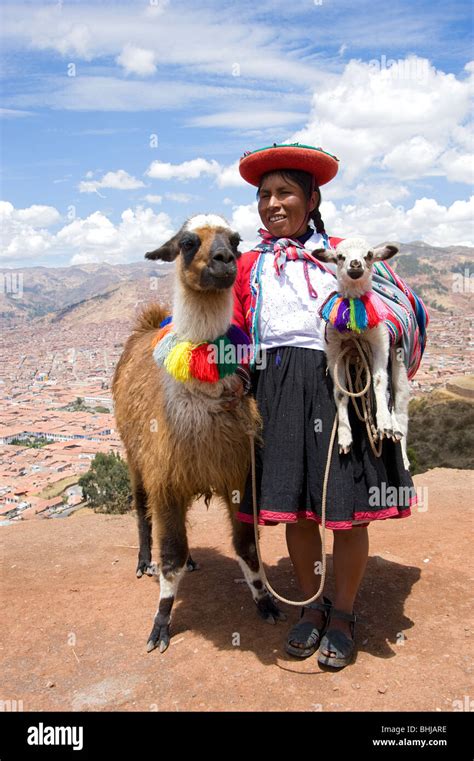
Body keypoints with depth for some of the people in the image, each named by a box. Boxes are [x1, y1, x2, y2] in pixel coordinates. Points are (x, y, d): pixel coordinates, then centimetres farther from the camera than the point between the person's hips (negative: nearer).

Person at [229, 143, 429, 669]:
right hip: (276, 392, 3)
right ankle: (311, 607, 33)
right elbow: (236, 338, 14)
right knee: (294, 509, 10)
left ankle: (343, 614, 27)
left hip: (340, 387, -2)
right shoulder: (249, 266, 13)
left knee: (348, 511, 4)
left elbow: (401, 307, 5)